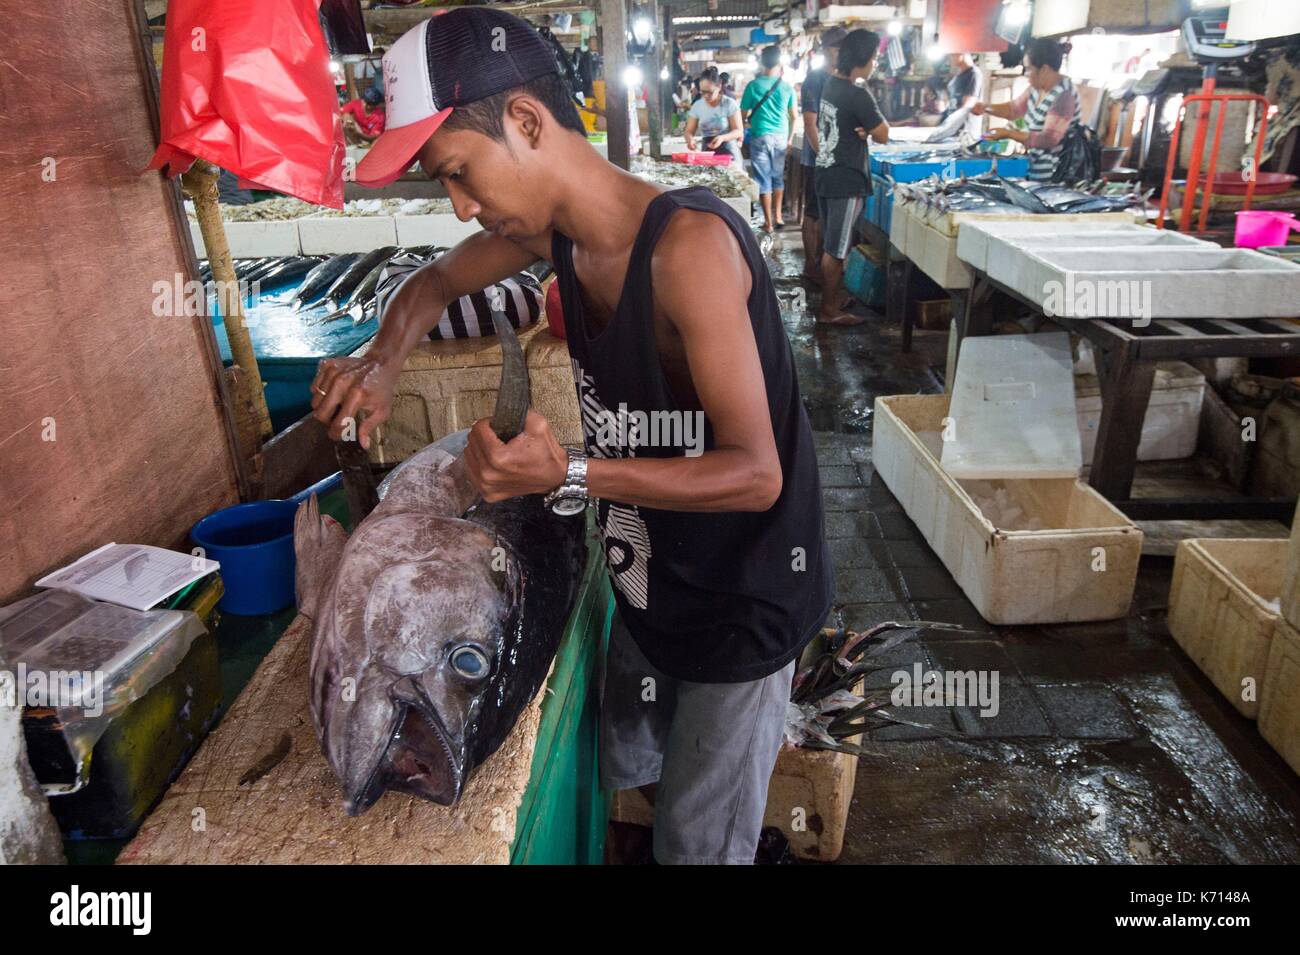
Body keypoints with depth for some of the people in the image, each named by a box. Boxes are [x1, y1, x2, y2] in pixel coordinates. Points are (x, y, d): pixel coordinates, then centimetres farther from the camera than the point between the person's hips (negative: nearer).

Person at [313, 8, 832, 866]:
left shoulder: (688, 243, -30)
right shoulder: (547, 228, -7)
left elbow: (755, 474, -29)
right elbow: (437, 281, 12)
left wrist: (570, 475, -37)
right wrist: (383, 362, -8)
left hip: (742, 595, -7)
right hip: (650, 578, 7)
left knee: (699, 843, 13)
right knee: (625, 774, 29)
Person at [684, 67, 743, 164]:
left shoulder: (730, 104, -5)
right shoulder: (697, 106, 4)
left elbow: (739, 131, -7)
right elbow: (689, 131, 6)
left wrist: (722, 138, -27)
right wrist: (690, 140, -19)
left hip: (729, 154, -2)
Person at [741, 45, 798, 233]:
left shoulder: (753, 85, -6)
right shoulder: (786, 87, 0)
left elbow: (744, 114, 1)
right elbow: (793, 117, 5)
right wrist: (790, 139, 16)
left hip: (760, 137, -2)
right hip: (781, 137, 2)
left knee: (763, 179, 2)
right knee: (778, 177, 17)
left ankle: (768, 222, 3)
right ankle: (777, 216, 20)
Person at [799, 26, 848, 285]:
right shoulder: (815, 79, -10)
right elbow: (810, 123, -15)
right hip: (819, 158, -7)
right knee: (814, 213, 1)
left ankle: (825, 260, 25)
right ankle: (811, 266, 10)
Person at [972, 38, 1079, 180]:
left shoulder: (1063, 96, -22)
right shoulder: (1038, 87, 4)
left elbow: (1048, 139, -27)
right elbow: (1014, 108, 19)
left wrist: (1008, 133, -25)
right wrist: (986, 108, 3)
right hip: (1036, 167, 8)